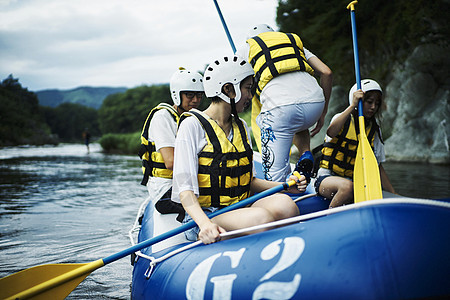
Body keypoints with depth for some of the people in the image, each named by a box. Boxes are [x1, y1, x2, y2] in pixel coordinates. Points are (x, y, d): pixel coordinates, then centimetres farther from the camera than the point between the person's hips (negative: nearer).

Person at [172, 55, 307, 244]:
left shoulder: (241, 127, 17)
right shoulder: (193, 125, -6)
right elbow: (185, 188, -14)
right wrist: (205, 224, -32)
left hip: (240, 209, 6)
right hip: (204, 215, -6)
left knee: (284, 203, -26)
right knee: (261, 217, -35)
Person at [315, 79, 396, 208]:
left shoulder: (374, 131, 10)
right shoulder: (342, 118, -2)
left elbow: (378, 167, 12)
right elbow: (331, 132, -29)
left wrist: (394, 195, 5)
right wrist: (352, 106, -30)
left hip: (353, 180, 4)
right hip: (327, 177, -4)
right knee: (347, 186, -37)